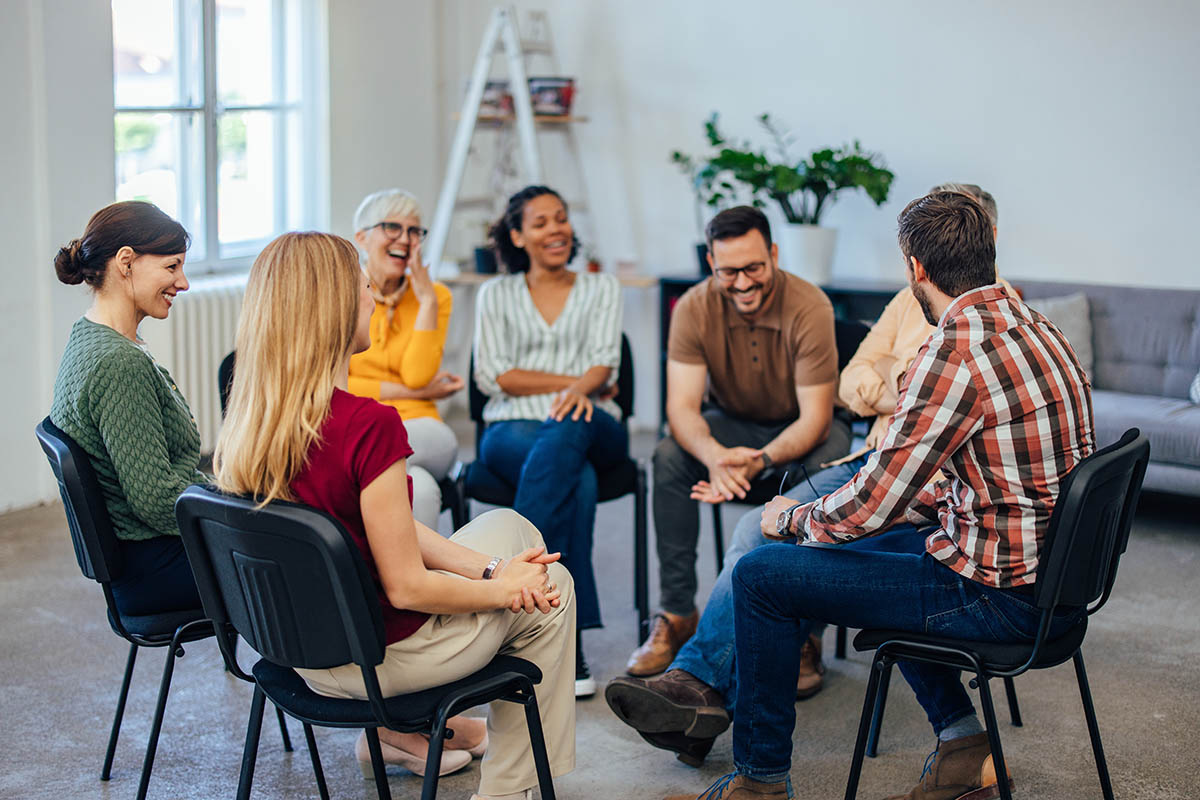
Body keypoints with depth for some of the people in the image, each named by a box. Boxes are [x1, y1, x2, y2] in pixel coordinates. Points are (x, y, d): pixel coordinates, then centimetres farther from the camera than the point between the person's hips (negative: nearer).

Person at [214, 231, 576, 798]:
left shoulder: (250, 422, -5)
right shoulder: (370, 425, -30)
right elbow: (406, 587, -23)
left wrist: (489, 569, 0)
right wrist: (502, 588, -6)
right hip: (375, 658, -7)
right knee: (552, 587, 15)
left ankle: (400, 729, 31)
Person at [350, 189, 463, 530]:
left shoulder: (434, 296, 11)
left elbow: (417, 375, -4)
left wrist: (427, 301, -6)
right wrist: (411, 392, -5)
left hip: (420, 434, 2)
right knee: (419, 488, -37)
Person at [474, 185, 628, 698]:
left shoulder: (601, 289, 19)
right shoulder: (496, 294, 17)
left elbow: (604, 364, 2)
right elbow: (492, 376, 3)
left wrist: (581, 391, -23)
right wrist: (572, 380, -6)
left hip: (590, 429, 1)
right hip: (513, 430, -1)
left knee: (567, 432, -40)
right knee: (578, 481, -37)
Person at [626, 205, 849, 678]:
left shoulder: (810, 308, -25)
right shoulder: (695, 309, -18)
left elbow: (814, 417, -26)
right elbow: (682, 406, -23)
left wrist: (761, 460, -46)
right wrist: (714, 455, -47)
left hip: (799, 430, -2)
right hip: (731, 423, 2)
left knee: (827, 464, -36)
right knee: (669, 456, -28)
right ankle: (677, 616, -18)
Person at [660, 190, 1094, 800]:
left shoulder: (953, 353, -22)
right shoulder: (1035, 329, 8)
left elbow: (872, 504, -19)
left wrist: (791, 520, -1)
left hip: (1001, 594, -9)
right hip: (1053, 574, 10)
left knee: (761, 575, -2)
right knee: (880, 544, 33)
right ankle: (963, 744, 27)